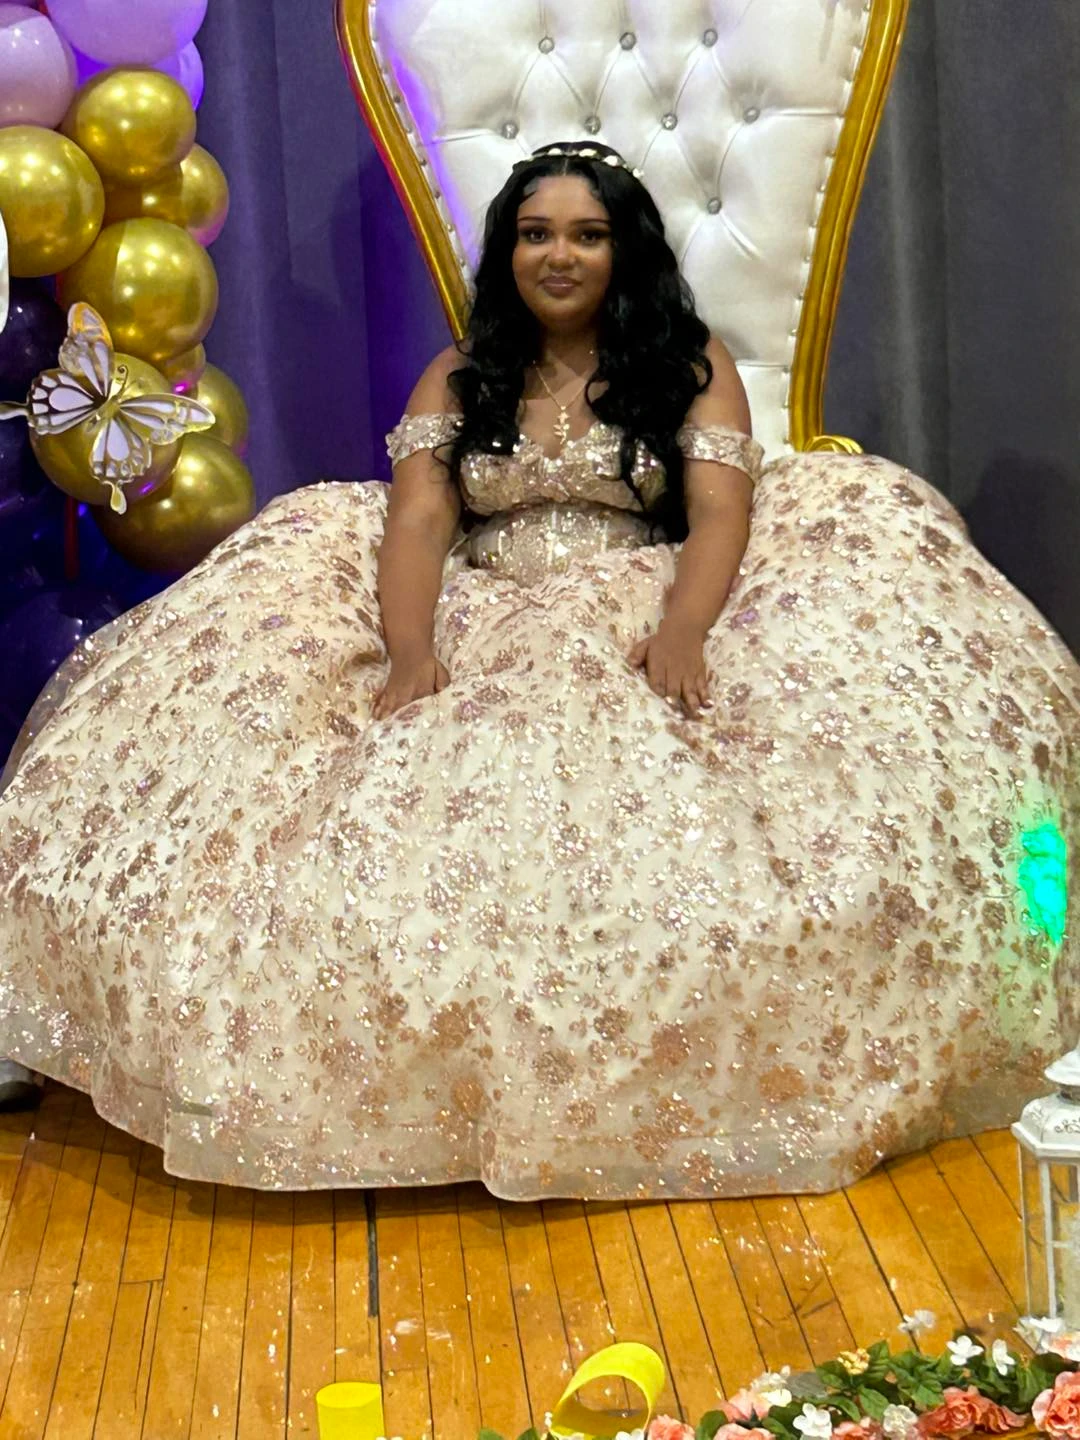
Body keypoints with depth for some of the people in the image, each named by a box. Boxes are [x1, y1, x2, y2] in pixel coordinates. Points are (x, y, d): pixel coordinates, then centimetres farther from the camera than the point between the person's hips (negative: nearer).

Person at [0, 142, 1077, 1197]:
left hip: (643, 624, -2)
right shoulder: (458, 379, 15)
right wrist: (408, 646, -21)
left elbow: (721, 508, -6)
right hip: (480, 631, 2)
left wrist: (682, 628, -28)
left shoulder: (691, 365, 10)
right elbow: (416, 518, 0)